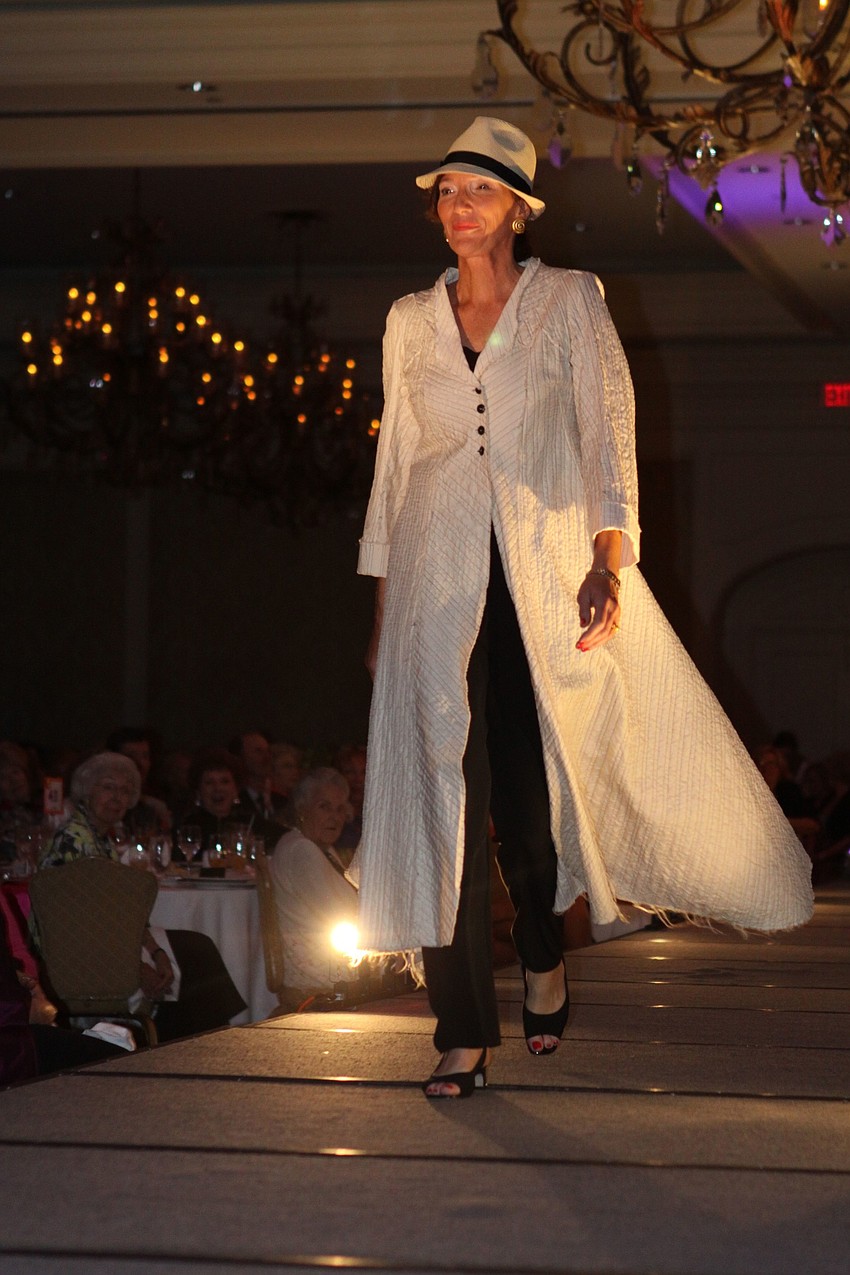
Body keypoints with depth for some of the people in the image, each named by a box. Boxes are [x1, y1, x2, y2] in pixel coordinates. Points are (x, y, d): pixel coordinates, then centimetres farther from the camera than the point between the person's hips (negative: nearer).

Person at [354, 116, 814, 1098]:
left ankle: (543, 957, 29)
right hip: (440, 580, 2)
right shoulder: (410, 321, 13)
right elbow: (395, 457, 16)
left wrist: (609, 557, -19)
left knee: (533, 786, -2)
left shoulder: (568, 301, 4)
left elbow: (606, 428, -5)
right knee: (444, 791, -7)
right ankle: (463, 1033, -6)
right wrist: (383, 594, 11)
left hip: (547, 570, -2)